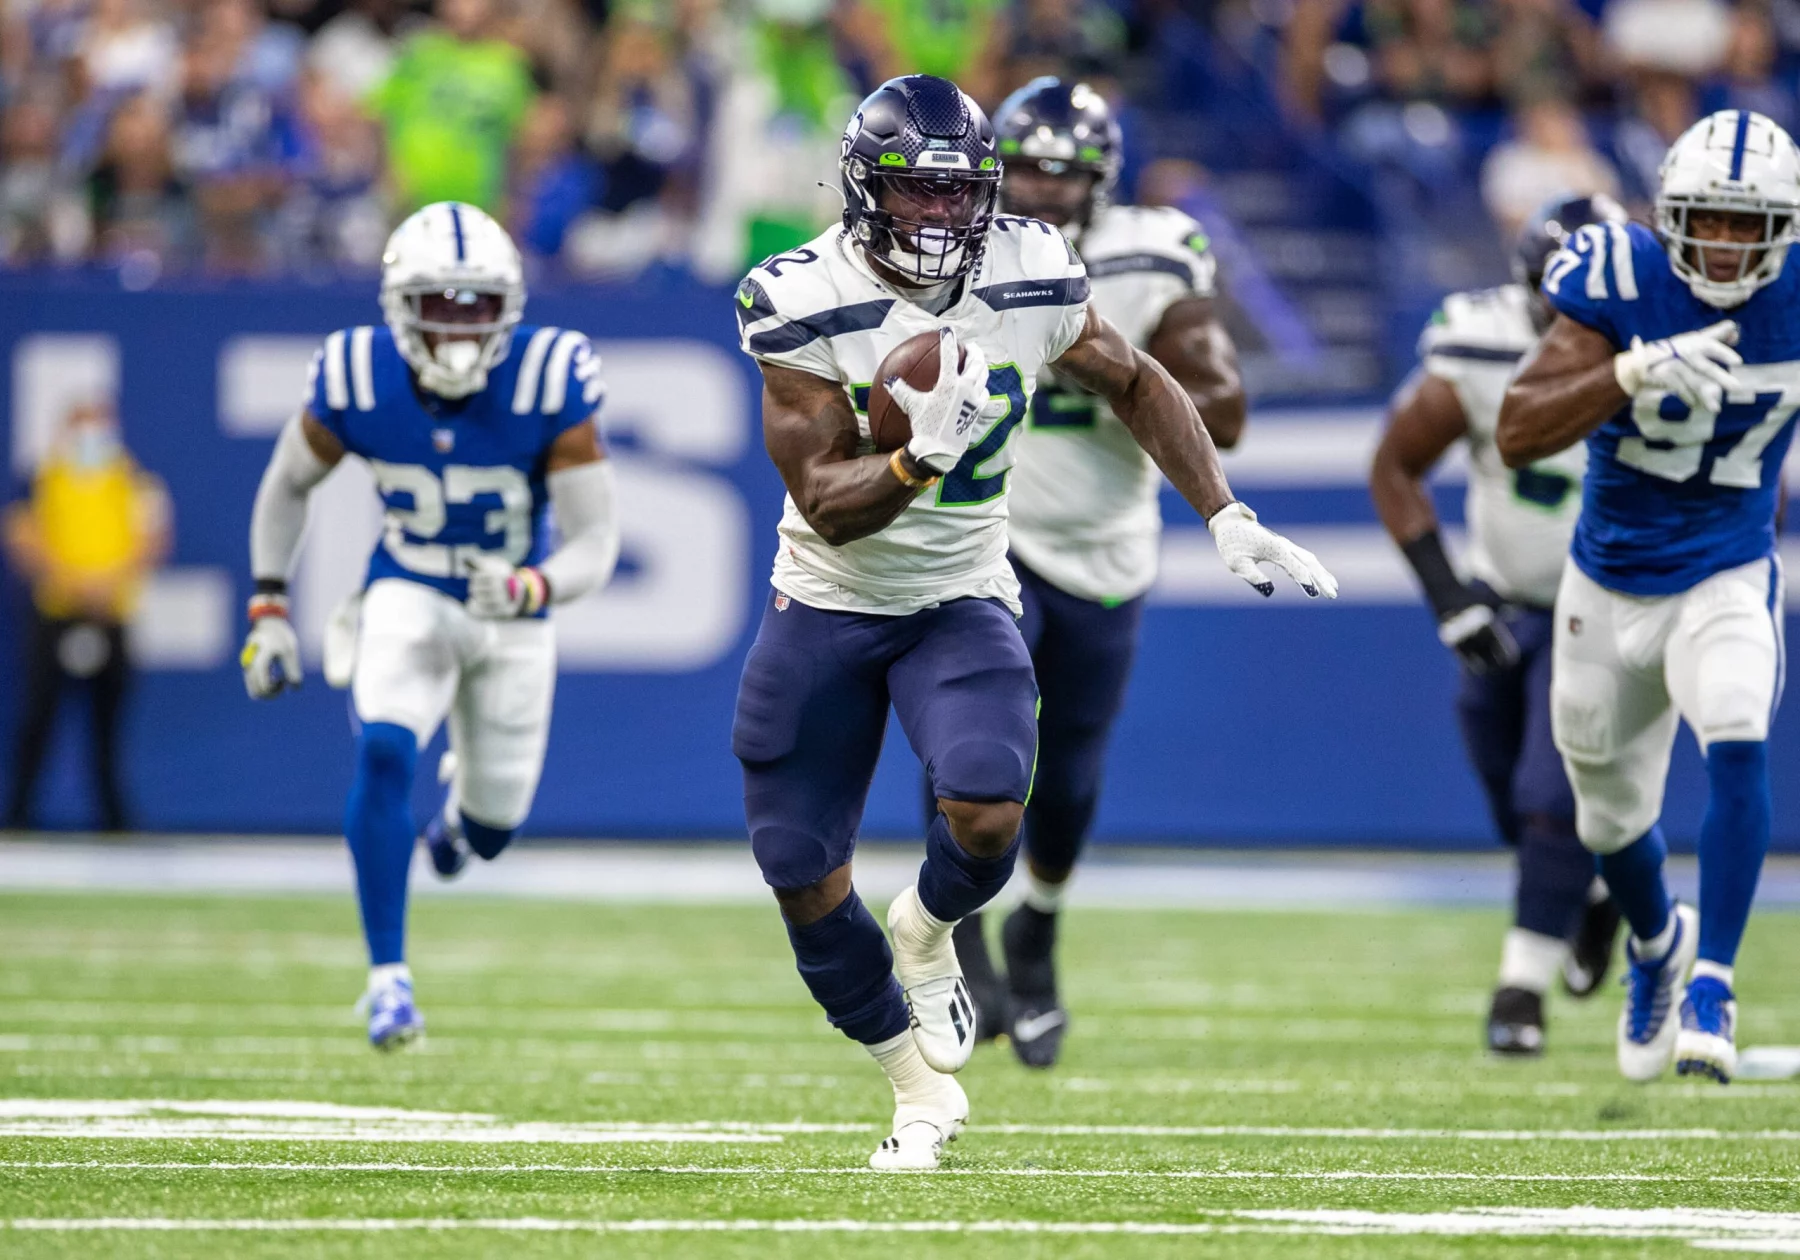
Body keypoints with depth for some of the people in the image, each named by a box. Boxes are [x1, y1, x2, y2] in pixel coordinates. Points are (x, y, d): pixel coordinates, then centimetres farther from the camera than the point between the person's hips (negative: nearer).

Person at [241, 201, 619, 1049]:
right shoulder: (356, 381, -19)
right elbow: (287, 486, 2)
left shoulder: (550, 383, -25)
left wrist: (530, 588, -42)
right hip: (408, 597, 0)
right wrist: (268, 608, -2)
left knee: (490, 833, 10)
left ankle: (467, 792, 51)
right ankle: (388, 974, -19)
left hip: (514, 620, 0)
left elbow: (596, 543, -22)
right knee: (384, 754, -29)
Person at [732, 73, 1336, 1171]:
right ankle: (922, 1084, 25)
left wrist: (1227, 520, 2)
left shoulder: (1029, 284, -12)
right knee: (802, 873, 2)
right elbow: (829, 506, -21)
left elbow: (1139, 386, 8)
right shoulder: (809, 306, -18)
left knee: (987, 810, -26)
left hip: (960, 601, 0)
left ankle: (927, 934, 11)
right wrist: (919, 459, -40)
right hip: (829, 602, 0)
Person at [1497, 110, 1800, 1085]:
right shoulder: (1621, 281, -20)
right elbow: (1517, 436, -27)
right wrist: (1637, 371, -40)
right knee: (1613, 819, 17)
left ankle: (1711, 984, -23)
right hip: (1610, 586, 1)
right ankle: (1657, 942, 49)